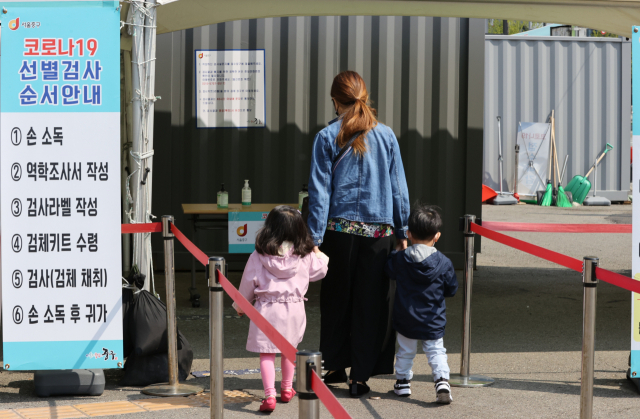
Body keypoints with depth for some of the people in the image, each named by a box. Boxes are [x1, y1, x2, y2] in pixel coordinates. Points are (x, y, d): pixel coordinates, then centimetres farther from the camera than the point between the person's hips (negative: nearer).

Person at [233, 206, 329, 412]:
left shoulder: (259, 256, -8)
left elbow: (248, 282, -1)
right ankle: (286, 389, 35)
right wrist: (319, 254, 33)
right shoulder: (305, 256, -3)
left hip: (267, 309, -3)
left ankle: (270, 395, -10)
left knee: (266, 354, 1)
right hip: (294, 309, 3)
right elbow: (319, 270, 14)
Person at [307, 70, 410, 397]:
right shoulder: (385, 135, 3)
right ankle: (360, 376, 6)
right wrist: (402, 231, 12)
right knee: (371, 304, 6)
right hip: (378, 232, 1)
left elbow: (320, 191, -4)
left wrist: (315, 237, -2)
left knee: (336, 301, 14)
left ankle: (336, 366, 23)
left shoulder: (327, 138, -2)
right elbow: (398, 187, 6)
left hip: (340, 230, -1)